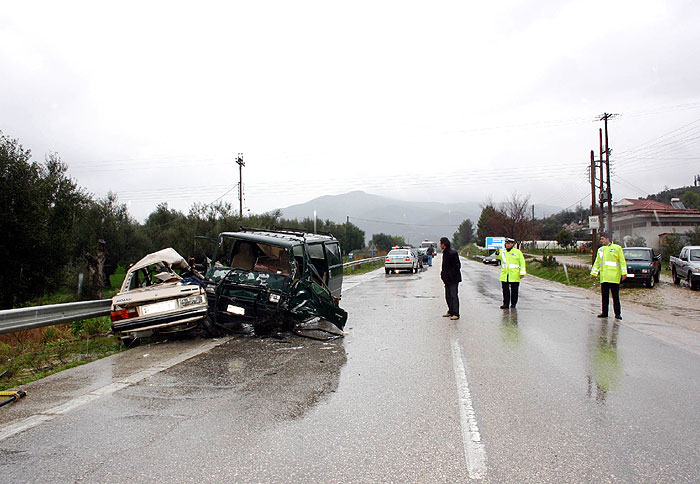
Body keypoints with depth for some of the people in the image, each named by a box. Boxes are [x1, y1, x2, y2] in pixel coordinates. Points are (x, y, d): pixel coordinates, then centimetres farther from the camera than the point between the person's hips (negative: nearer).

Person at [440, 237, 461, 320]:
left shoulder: (452, 253, -17)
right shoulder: (445, 252, 12)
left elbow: (457, 266, -17)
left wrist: (452, 275, -16)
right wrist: (443, 274, 12)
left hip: (453, 279, -10)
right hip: (447, 279, 10)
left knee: (454, 296, -6)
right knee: (448, 296, 14)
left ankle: (456, 314, -1)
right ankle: (450, 312, 24)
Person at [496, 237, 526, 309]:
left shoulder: (517, 252, 2)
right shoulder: (502, 252, 11)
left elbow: (522, 262, 1)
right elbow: (498, 256, -7)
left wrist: (522, 273, -5)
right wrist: (497, 253, -29)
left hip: (514, 276, -2)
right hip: (504, 275, 2)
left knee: (514, 291, 5)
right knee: (505, 290, 1)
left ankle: (513, 304, 16)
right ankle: (506, 304, 5)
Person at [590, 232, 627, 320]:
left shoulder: (617, 248, 0)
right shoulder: (600, 250, 16)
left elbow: (622, 261, -3)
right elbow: (597, 263, 20)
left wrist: (624, 273, -9)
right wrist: (593, 273, 15)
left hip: (614, 277, -5)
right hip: (603, 277, 5)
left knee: (615, 296, -1)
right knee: (604, 296, 8)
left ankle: (617, 313, 5)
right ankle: (604, 312, 14)